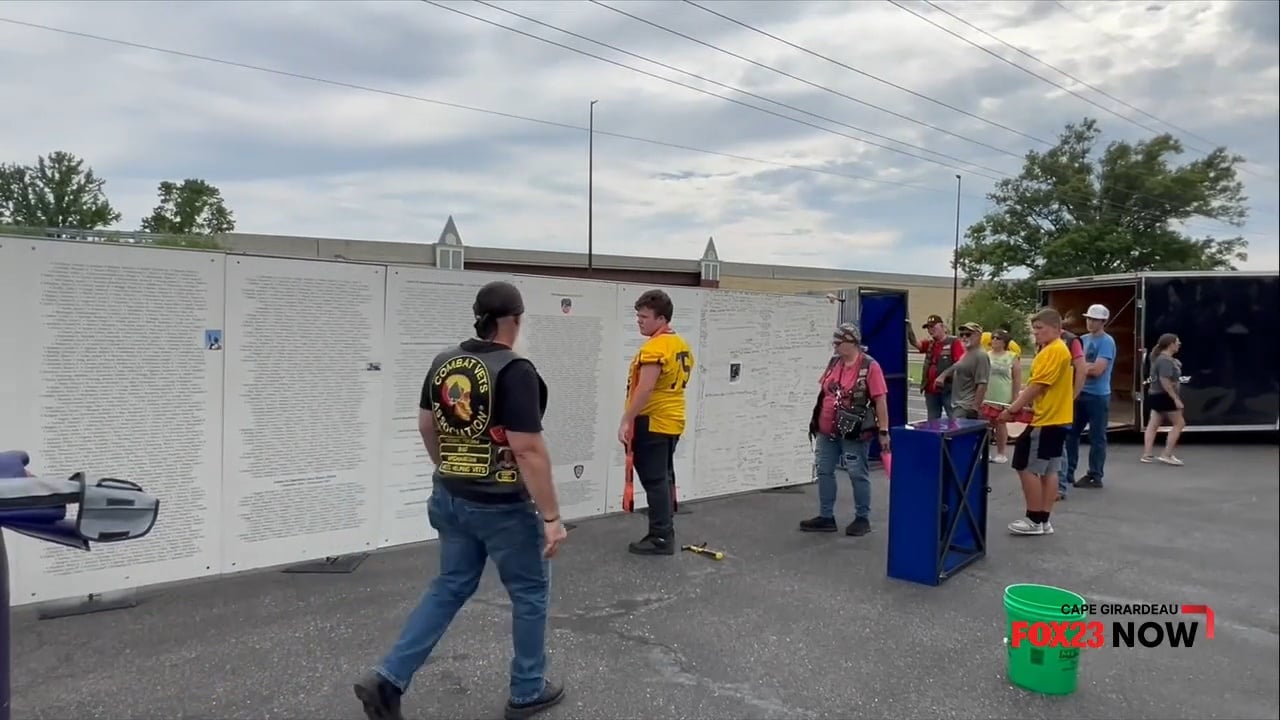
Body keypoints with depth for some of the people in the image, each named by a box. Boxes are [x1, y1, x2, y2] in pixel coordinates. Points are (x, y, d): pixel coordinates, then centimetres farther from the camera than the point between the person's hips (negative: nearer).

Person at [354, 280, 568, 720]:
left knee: (450, 587, 20)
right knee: (529, 592, 13)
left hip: (451, 498, 7)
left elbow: (426, 425, 14)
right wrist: (552, 516, -20)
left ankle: (388, 679, 15)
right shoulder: (515, 371, -21)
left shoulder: (443, 363, 3)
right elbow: (528, 450, -24)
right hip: (503, 505, -7)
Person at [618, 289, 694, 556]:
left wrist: (626, 421, -22)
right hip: (672, 421, 10)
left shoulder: (654, 348, -19)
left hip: (651, 423, -10)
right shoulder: (682, 346, 11)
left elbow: (645, 389, -26)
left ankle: (660, 538, 1)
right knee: (665, 478, 16)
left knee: (654, 480, -4)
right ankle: (665, 532, 24)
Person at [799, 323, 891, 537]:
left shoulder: (869, 366, -12)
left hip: (853, 433, -7)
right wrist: (816, 420, 19)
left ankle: (862, 518, 18)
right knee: (824, 471, 10)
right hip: (827, 431, 7)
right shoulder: (834, 362, 9)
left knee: (858, 475, 4)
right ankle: (826, 517, 20)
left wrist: (883, 431, -15)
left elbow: (880, 400, -13)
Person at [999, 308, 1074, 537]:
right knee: (1049, 470, 11)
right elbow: (1034, 386, 15)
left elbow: (1037, 386, -20)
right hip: (1056, 419, 10)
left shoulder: (1054, 350, -16)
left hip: (1046, 420, -10)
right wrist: (1016, 405, 8)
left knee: (1027, 467, -4)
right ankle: (1044, 520, 17)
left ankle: (1034, 520, 2)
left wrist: (1012, 410, -17)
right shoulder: (1053, 350, 16)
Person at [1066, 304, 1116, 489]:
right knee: (1071, 432, 10)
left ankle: (1095, 476, 8)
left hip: (1098, 396, -8)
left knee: (1097, 437, 1)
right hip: (1080, 393, 8)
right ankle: (1068, 471, 19)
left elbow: (1097, 369, -19)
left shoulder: (1107, 342, -11)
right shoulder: (1084, 339, 12)